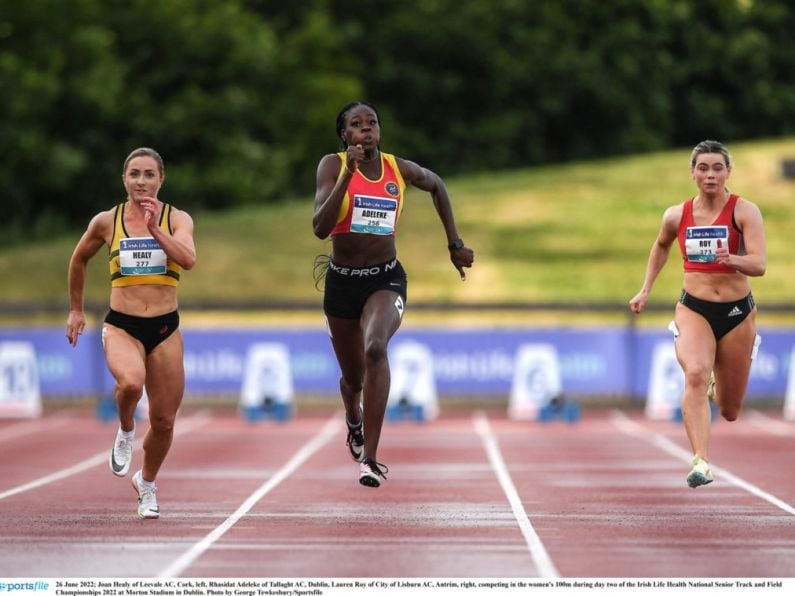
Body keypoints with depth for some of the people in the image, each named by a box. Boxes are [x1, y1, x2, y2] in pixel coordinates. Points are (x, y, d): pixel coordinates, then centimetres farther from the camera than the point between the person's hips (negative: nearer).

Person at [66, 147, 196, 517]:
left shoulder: (177, 220, -1)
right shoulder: (106, 222, 1)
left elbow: (188, 259, -19)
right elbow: (79, 259, 19)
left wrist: (155, 229, -26)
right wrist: (75, 309, 22)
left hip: (165, 328, 1)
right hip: (122, 326, -1)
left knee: (163, 422, 5)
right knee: (130, 382, -35)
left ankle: (146, 484, 34)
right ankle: (125, 431, -1)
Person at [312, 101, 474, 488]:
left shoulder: (399, 169, -2)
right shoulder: (333, 165, -8)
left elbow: (436, 185, 20)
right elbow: (320, 227, -21)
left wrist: (454, 244, 19)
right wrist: (348, 174, -27)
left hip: (386, 279, -1)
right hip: (342, 281, 1)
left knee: (376, 348, -31)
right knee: (353, 376, 15)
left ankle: (370, 458, -30)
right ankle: (354, 421, 55)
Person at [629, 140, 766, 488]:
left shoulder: (744, 211, -9)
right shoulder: (676, 216, 1)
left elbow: (759, 264, -20)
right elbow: (661, 246, 24)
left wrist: (731, 259, -39)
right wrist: (645, 291, 19)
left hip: (737, 313, 0)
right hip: (693, 309, 0)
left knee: (729, 412, 11)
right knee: (695, 375, -31)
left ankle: (717, 384, 50)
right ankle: (701, 463, -35)